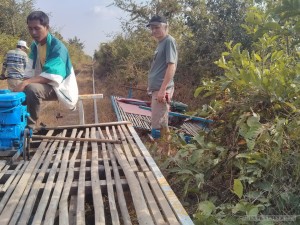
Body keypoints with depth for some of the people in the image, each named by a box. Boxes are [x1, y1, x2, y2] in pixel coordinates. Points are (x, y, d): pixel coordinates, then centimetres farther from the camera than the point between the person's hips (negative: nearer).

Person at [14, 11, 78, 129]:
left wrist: (25, 83, -38)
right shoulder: (34, 46, 5)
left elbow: (52, 76, -30)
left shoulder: (57, 46, -20)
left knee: (32, 89, -33)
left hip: (58, 87, -8)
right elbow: (30, 72, 4)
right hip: (42, 84, 8)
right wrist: (24, 83, -16)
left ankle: (29, 126, -20)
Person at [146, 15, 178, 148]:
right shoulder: (161, 43, 18)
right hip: (156, 89, 9)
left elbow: (172, 66, -18)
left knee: (159, 126, -7)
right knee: (160, 125, 15)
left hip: (161, 90, -9)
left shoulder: (169, 41, -9)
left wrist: (163, 89, -23)